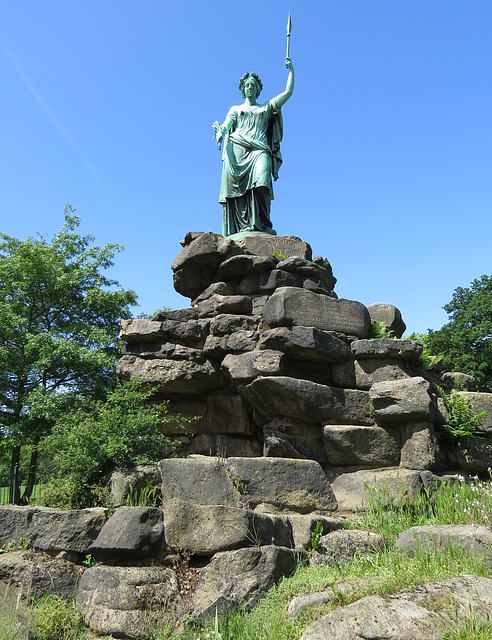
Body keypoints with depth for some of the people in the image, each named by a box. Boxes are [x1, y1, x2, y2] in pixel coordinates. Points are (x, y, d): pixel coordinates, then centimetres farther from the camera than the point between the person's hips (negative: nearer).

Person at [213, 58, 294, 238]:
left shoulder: (267, 107, 30)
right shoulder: (235, 109, 27)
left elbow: (288, 92, 28)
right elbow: (226, 125, 10)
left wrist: (291, 69, 23)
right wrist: (220, 133, -12)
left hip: (259, 150, 0)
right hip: (237, 150, 0)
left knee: (260, 183, -26)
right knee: (237, 187, -17)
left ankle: (261, 225, -30)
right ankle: (241, 228, -23)